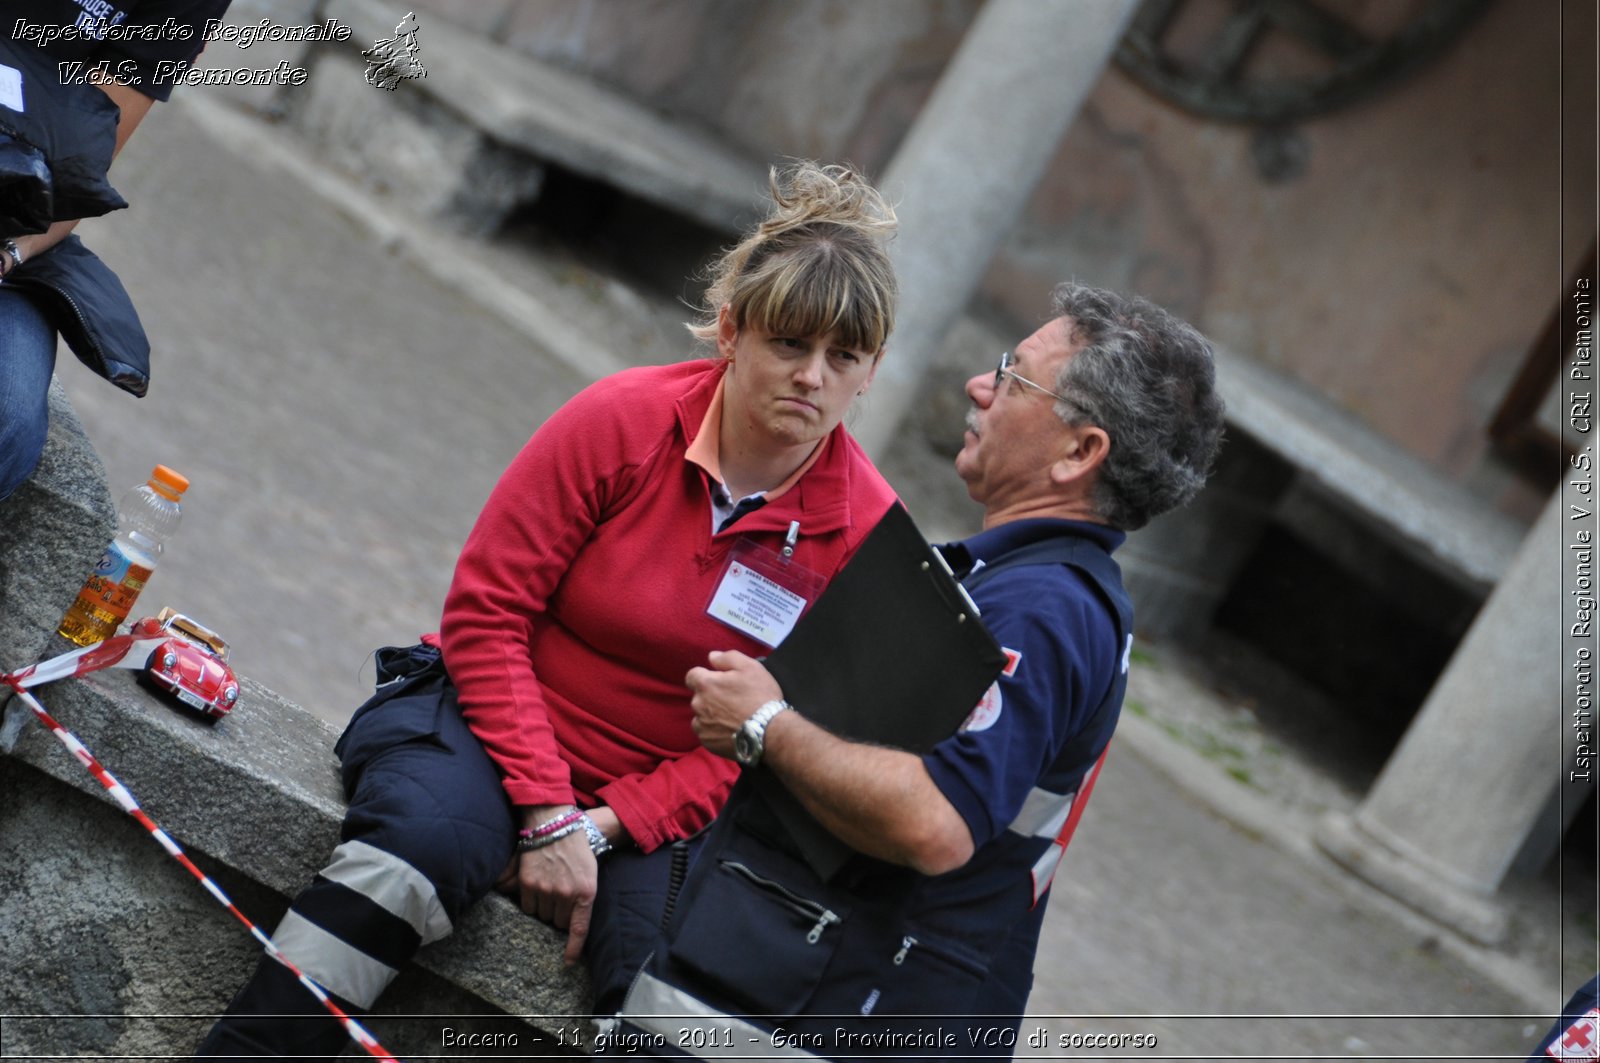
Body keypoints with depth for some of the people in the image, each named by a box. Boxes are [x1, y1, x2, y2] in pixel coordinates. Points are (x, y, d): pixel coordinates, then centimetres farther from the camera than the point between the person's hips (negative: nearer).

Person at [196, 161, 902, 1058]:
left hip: (655, 813, 2)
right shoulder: (627, 420, -9)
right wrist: (547, 813, -17)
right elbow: (485, 612, -8)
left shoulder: (869, 534, -5)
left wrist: (603, 826, -17)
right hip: (492, 723, -1)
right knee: (425, 841, -35)